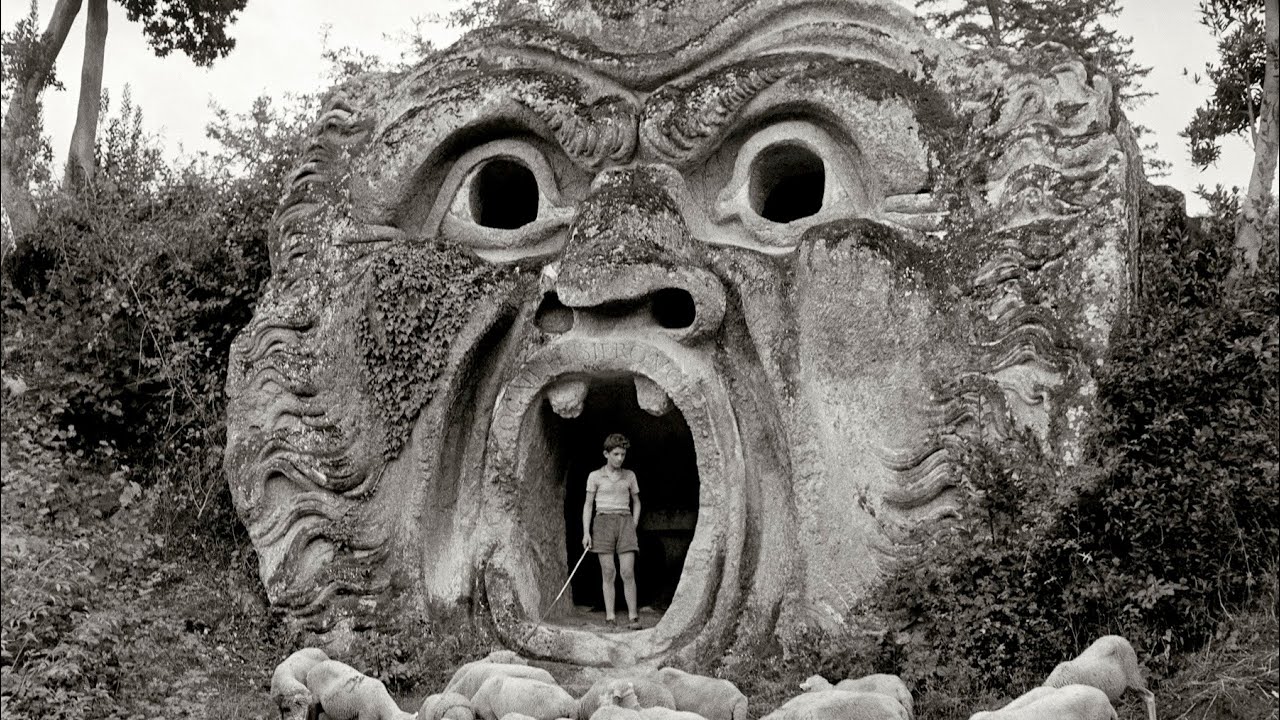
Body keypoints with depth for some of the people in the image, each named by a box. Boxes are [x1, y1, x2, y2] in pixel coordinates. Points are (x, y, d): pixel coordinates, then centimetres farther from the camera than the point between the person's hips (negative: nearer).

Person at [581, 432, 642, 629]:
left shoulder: (630, 476, 10)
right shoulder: (595, 476, 4)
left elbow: (636, 503, 19)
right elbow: (588, 505, 5)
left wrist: (633, 527, 8)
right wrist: (586, 532, -2)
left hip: (625, 523, 1)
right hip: (603, 523, -1)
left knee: (628, 572, -8)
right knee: (608, 573, -3)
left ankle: (634, 617, -6)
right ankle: (610, 616, -1)